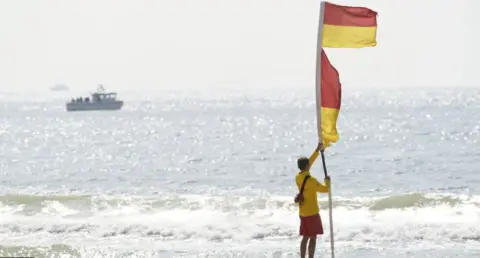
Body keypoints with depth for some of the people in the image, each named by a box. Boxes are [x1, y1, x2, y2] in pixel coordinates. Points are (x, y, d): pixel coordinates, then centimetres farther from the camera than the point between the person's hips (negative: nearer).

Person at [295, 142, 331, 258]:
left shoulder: (298, 178, 3)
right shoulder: (310, 180, -21)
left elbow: (309, 162, 13)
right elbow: (325, 189, -14)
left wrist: (317, 150, 16)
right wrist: (327, 181, 7)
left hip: (302, 213, 8)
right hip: (312, 213, -8)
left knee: (305, 237, 12)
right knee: (313, 238, -2)